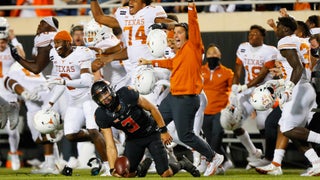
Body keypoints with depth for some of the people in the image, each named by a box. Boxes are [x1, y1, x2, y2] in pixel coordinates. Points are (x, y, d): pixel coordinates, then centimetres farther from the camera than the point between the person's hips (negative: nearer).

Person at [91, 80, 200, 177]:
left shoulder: (127, 94, -28)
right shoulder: (102, 116, -20)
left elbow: (152, 109, -13)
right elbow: (110, 146, -19)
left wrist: (164, 131, -9)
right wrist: (113, 169, -31)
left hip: (151, 133, -3)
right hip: (133, 139, 3)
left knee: (165, 174, -8)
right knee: (126, 174, -7)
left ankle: (183, 164, 25)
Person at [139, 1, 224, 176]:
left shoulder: (193, 46, -8)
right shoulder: (180, 53, 15)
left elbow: (193, 25, -19)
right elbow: (171, 63, 35)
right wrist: (151, 62, 40)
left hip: (186, 99, -9)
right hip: (173, 96, 9)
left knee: (185, 136, -6)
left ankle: (213, 157, 9)